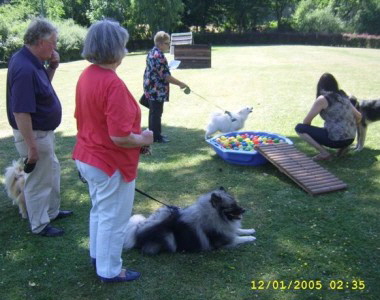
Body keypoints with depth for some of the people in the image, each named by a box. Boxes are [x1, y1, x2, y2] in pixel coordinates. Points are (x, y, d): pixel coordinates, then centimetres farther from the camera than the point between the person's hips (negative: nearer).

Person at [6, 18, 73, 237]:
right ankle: (40, 226, 23)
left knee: (52, 171, 24)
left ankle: (52, 211, 42)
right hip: (34, 134, -10)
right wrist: (31, 146, -25)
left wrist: (53, 67, 1)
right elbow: (21, 112, -29)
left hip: (44, 132, 10)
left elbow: (44, 85, 19)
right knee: (39, 181, 5)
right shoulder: (24, 68, -28)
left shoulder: (32, 61, 1)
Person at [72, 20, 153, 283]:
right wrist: (143, 139, -11)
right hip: (111, 164, -9)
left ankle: (98, 255, 45)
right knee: (113, 218, 10)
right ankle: (109, 270, 28)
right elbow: (120, 137, -29)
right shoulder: (113, 84, -27)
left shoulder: (86, 75, 1)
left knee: (99, 210, 26)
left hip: (88, 157, 9)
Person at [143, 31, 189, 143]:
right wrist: (181, 84, -17)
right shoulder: (159, 56, -20)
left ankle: (153, 134, 26)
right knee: (157, 113, 0)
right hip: (157, 90, -10)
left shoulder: (152, 53, 11)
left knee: (153, 112, 16)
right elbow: (166, 76, -22)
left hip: (150, 88, 10)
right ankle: (157, 136, 8)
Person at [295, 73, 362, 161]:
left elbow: (306, 121, -6)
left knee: (299, 128, -3)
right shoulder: (343, 96, 12)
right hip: (350, 139, 8)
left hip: (336, 140, -8)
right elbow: (358, 116, 18)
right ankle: (343, 147, 13)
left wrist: (308, 133, 14)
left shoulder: (322, 99, -8)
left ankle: (324, 153, -10)